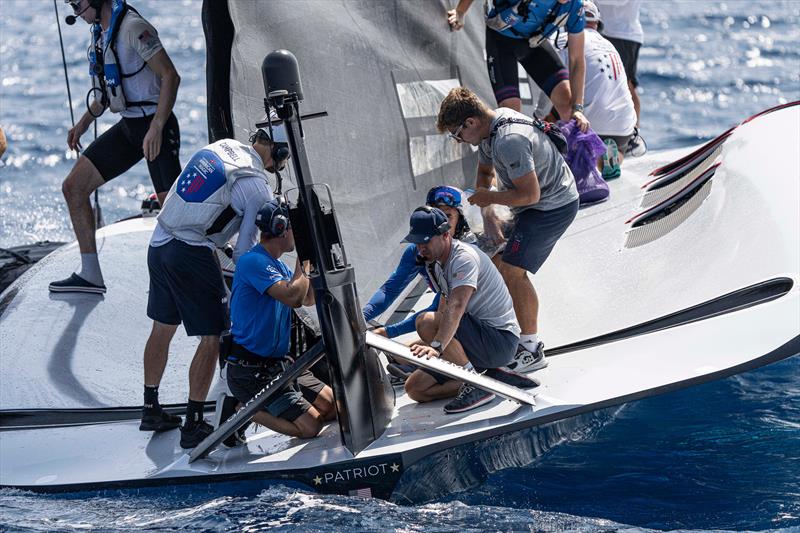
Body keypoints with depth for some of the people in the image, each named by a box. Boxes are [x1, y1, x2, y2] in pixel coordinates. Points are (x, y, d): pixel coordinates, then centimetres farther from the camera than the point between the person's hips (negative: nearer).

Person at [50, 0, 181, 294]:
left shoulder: (133, 27, -17)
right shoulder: (106, 32, 12)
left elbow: (171, 76, -21)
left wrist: (156, 128, -26)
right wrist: (85, 121, 18)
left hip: (155, 127, -9)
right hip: (128, 127, 9)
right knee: (73, 187, 4)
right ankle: (90, 275, 8)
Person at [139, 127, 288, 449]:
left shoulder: (223, 146, 9)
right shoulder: (257, 189, -12)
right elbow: (245, 250, -10)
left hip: (159, 242, 8)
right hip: (191, 255, -8)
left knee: (163, 328, 21)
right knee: (213, 339, 1)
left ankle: (150, 410, 33)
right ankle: (192, 426, 4)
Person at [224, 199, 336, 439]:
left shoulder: (278, 265, 13)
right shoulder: (253, 261, -18)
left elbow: (309, 299, 18)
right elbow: (293, 296, -29)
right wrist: (303, 259, -13)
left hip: (278, 363, 10)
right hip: (251, 371, -10)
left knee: (333, 406, 7)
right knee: (310, 426, -14)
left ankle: (258, 406, 12)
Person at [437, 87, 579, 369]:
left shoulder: (509, 141, -31)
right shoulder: (491, 126, 1)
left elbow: (530, 194, -29)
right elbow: (484, 171, 15)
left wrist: (488, 198, -15)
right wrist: (487, 214, 1)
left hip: (552, 206, -10)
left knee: (512, 270, -14)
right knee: (496, 261, 13)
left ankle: (531, 345, -5)